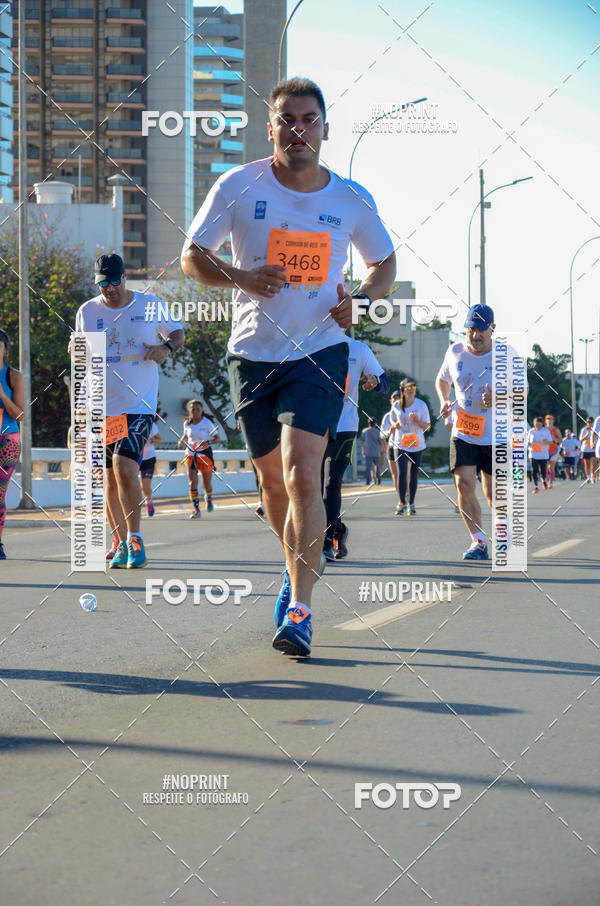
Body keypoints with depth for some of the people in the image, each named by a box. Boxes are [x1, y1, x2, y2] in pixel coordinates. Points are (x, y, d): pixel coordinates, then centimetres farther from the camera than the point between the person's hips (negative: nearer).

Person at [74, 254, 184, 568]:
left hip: (139, 404, -3)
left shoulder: (150, 305, 3)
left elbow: (177, 332, 16)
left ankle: (134, 538, -9)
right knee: (110, 478, 5)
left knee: (124, 466, -20)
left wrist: (166, 346, -6)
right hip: (101, 407, 3)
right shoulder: (86, 312, 8)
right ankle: (121, 545, 16)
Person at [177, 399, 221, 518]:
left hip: (205, 454, -2)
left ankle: (208, 498, 45)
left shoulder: (207, 423, -12)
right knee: (192, 483, -11)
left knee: (206, 484, 10)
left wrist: (208, 442, -30)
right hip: (190, 454, 2)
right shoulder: (187, 423, 0)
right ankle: (196, 510, -7)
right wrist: (181, 441, -1)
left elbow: (218, 438, -11)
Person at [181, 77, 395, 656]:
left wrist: (361, 299, -7)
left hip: (320, 352, -2)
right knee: (273, 479, 12)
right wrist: (240, 278, -17)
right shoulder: (238, 186, -5)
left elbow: (385, 263, 14)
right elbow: (192, 257, 1)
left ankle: (299, 609, -15)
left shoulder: (351, 200, -2)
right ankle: (296, 565, 40)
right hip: (253, 352, 2)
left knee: (302, 474, -17)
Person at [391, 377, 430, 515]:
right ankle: (402, 503, -3)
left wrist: (417, 421, -21)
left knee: (414, 475, 5)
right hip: (401, 445, 0)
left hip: (417, 446, 0)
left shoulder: (421, 405, -6)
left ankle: (411, 504, 18)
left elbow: (427, 427, -3)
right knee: (401, 473, -14)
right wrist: (395, 425, -5)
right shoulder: (396, 406, -1)